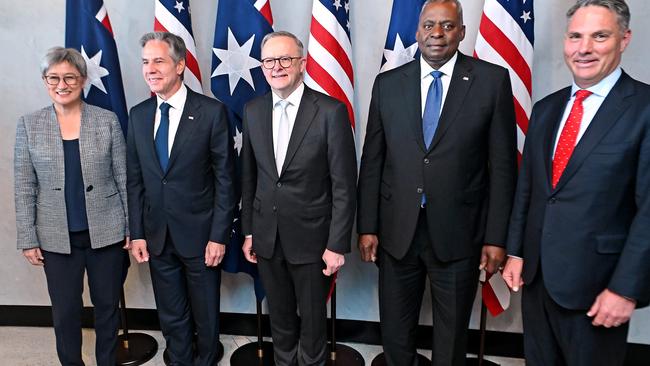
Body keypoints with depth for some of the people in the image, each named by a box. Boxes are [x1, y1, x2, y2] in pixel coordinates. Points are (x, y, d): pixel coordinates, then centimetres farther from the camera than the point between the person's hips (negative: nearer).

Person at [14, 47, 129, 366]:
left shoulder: (107, 120, -2)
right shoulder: (28, 125, 0)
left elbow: (124, 178, -1)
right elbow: (24, 188, 2)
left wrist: (133, 227, -1)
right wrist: (27, 239, 0)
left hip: (106, 232, 0)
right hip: (56, 237, 1)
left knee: (107, 306, 13)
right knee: (65, 311, 11)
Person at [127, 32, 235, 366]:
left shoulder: (212, 112, -10)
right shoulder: (138, 115, 4)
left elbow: (224, 179, -9)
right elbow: (135, 180, 7)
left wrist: (219, 236, -12)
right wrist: (137, 233, 3)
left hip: (200, 234, -4)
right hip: (156, 236, 4)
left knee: (206, 315, 14)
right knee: (171, 316, 18)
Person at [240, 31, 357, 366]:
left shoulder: (331, 111, -12)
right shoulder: (253, 111, 2)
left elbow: (344, 185, -11)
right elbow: (248, 177, 8)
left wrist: (338, 244, -12)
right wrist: (247, 231, 8)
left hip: (311, 237, -4)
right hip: (266, 237, 4)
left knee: (312, 318, 15)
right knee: (279, 316, 21)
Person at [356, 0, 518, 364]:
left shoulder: (492, 80, -3)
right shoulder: (387, 83, 3)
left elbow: (503, 164, -3)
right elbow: (372, 161, 4)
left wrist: (497, 237, -5)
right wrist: (367, 227, 1)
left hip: (458, 234, -1)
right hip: (397, 231, 2)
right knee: (395, 335, 16)